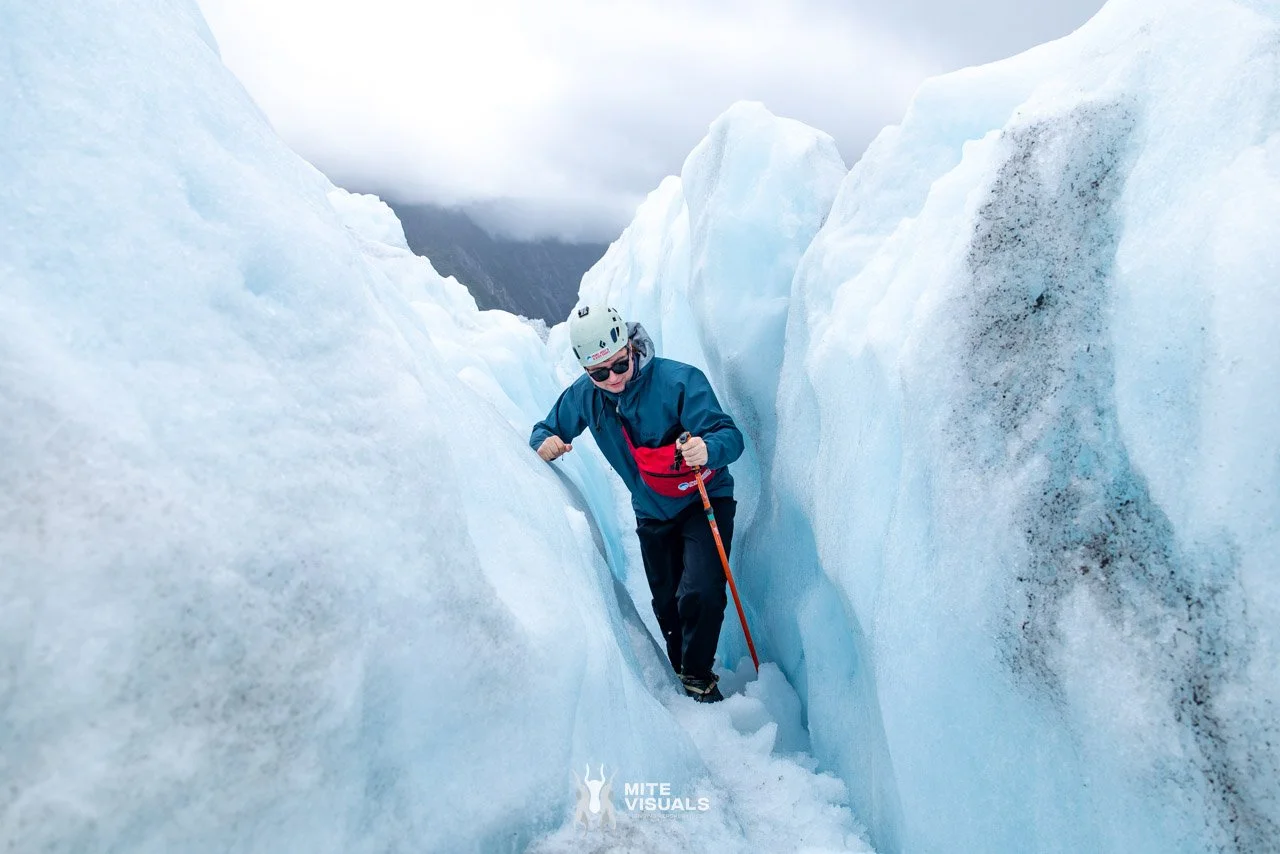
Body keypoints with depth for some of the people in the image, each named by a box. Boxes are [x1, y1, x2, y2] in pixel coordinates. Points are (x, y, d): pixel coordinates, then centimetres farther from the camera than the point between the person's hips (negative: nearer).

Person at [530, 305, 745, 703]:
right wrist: (545, 442, -22)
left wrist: (707, 449, -54)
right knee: (666, 605, 14)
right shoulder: (584, 395, -11)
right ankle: (680, 671, 42)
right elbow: (546, 428, 4)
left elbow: (731, 436, -30)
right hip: (652, 514, 5)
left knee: (699, 595, -20)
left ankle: (699, 674, 8)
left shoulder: (679, 380, -25)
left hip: (705, 502, -4)